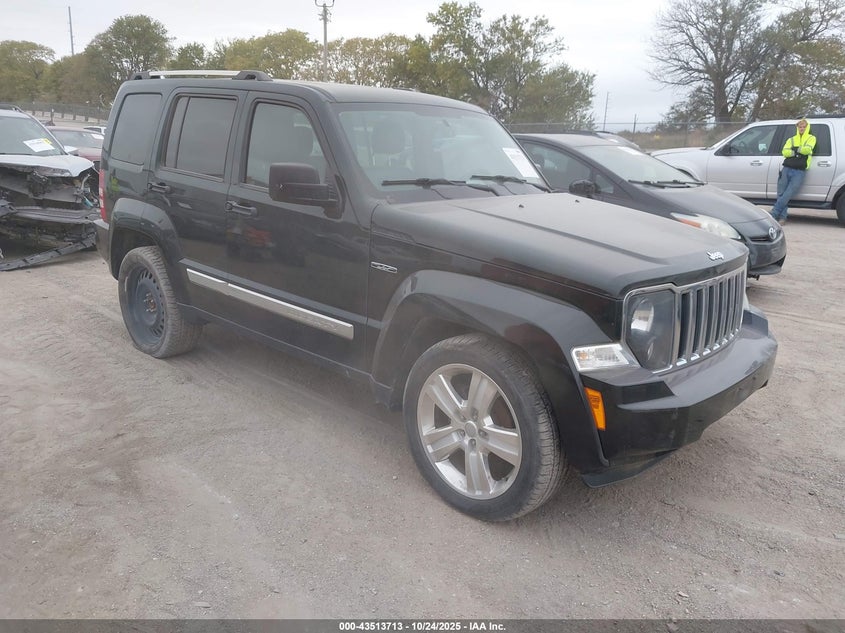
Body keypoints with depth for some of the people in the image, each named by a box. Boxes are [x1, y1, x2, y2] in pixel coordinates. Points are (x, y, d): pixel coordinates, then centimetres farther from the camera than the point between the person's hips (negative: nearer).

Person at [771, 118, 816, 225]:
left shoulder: (811, 138, 11)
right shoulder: (792, 139, 18)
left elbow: (807, 149, -9)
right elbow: (784, 152, 0)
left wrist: (794, 150, 1)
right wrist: (800, 151, -9)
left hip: (799, 172, -3)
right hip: (786, 169, 3)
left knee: (787, 196, -12)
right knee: (781, 194, -3)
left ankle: (772, 215, -12)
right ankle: (782, 217, 2)